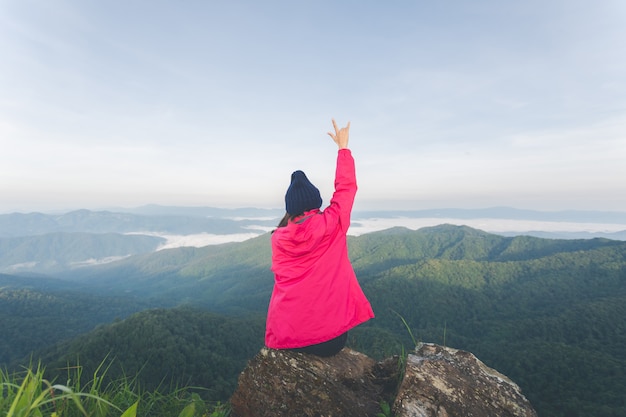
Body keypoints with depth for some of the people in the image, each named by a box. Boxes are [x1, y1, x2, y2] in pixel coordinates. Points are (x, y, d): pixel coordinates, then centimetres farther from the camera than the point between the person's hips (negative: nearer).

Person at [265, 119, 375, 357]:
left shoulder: (278, 238, -3)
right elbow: (346, 187, 4)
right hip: (330, 337, -1)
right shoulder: (331, 224, -10)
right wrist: (343, 147, 15)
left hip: (285, 338, 2)